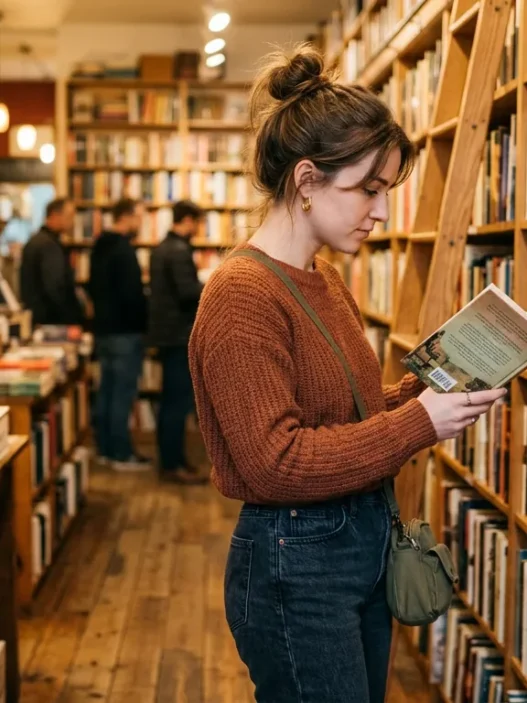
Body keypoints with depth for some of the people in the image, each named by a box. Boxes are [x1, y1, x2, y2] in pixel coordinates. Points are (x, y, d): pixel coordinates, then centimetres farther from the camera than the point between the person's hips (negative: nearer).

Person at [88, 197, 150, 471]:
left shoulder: (100, 246, 12)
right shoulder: (123, 249, -18)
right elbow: (133, 294, -21)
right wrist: (145, 322, -8)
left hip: (103, 329, 9)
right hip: (125, 331, -9)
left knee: (107, 390, 13)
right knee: (122, 393, -4)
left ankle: (105, 449, 19)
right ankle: (122, 455, 0)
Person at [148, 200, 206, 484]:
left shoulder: (162, 248, 16)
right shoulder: (179, 251, -17)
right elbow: (188, 291, -24)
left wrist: (207, 288, 19)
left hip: (167, 331, 10)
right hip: (179, 333, -10)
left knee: (171, 398, 14)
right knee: (180, 400, -6)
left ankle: (169, 458, 20)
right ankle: (173, 465, -3)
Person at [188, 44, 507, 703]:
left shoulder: (327, 281, 7)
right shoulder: (241, 295, -19)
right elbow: (276, 463, -23)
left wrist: (423, 393, -2)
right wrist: (418, 423, -21)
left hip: (363, 543, 9)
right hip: (296, 565, -9)